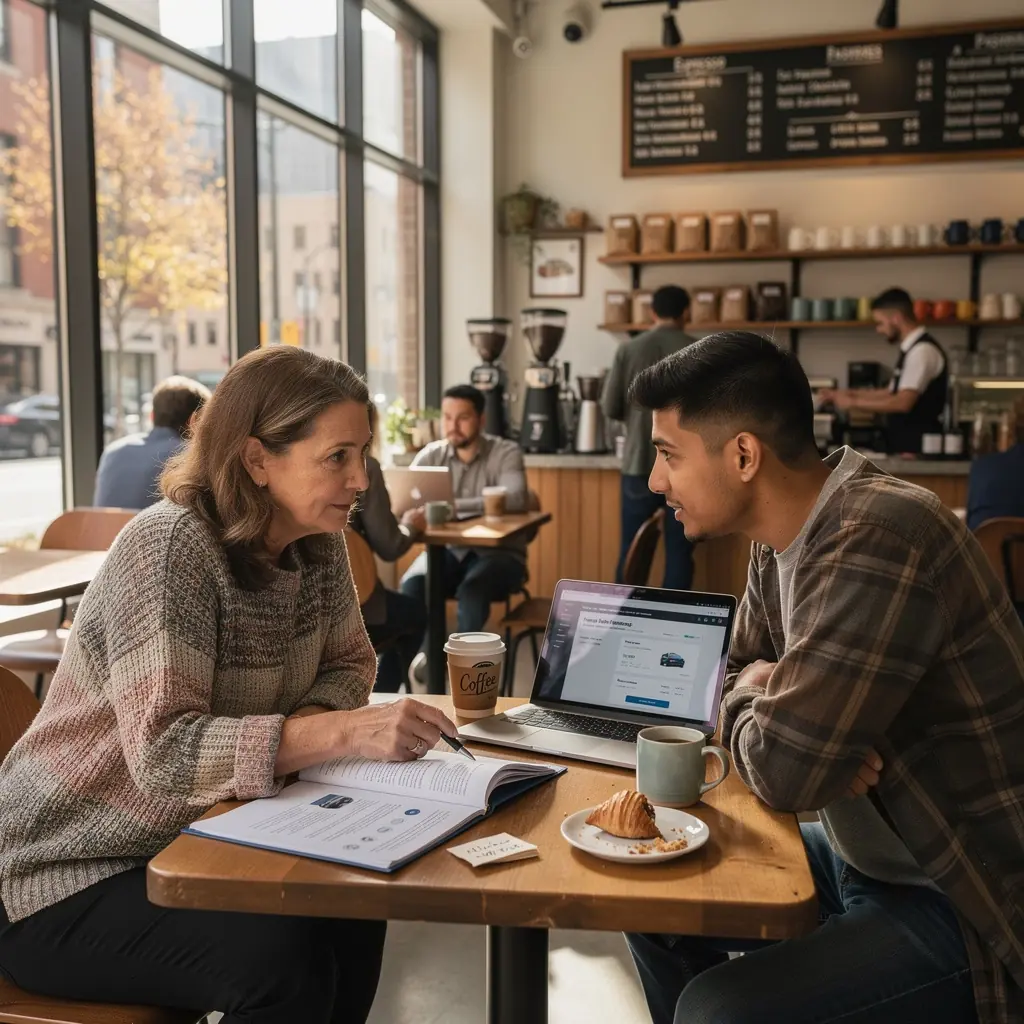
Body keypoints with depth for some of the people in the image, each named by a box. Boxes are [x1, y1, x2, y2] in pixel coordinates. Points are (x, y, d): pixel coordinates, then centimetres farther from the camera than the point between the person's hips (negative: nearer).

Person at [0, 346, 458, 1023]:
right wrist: (343, 731, -41)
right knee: (282, 959, -25)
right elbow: (164, 751, -32)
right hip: (71, 876, -6)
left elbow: (348, 664, 6)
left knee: (354, 917, -16)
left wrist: (305, 726, -16)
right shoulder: (169, 548, -26)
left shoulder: (318, 542, -3)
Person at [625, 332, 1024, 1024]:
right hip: (866, 861, 9)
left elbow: (779, 770, -30)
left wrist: (750, 698, -8)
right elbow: (745, 680, 11)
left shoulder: (876, 543, -29)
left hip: (968, 905, -8)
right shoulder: (783, 537, 0)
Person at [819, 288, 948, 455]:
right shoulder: (912, 348, 14)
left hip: (918, 447, -9)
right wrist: (847, 394, 11)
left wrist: (854, 402, -18)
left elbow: (903, 402, -25)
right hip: (906, 444, 9)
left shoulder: (922, 350, -17)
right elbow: (892, 393, 19)